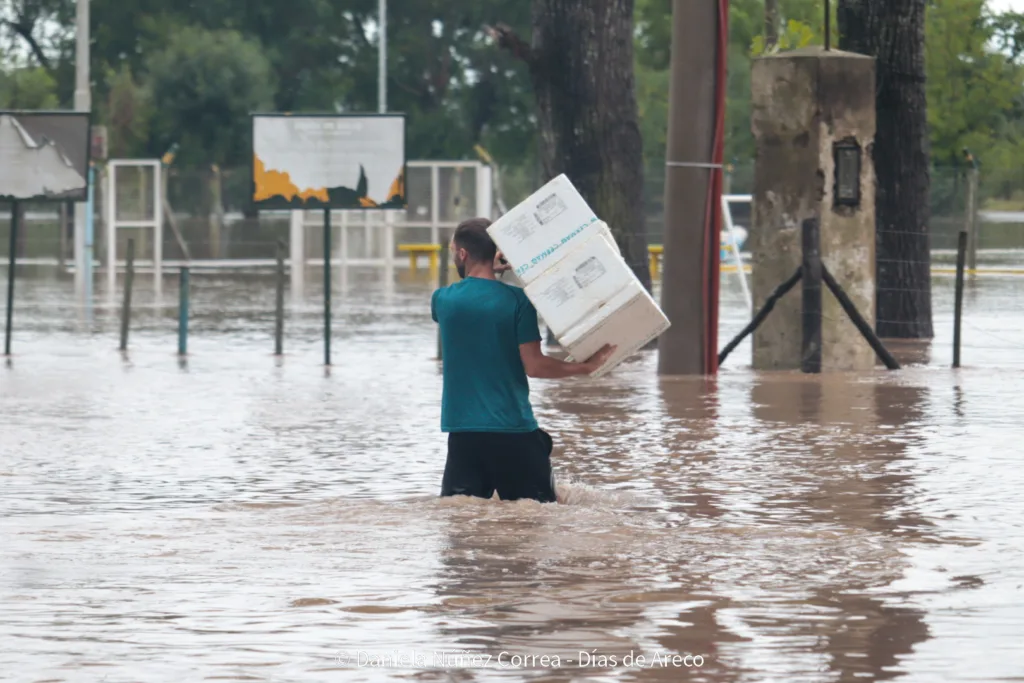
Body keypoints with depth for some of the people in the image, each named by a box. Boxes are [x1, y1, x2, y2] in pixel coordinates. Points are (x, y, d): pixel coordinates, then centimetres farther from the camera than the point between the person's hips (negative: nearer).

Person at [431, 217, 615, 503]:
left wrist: (490, 272, 20)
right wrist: (587, 366, -3)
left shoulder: (443, 299, 1)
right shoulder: (517, 300, -6)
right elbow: (534, 366, -11)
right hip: (514, 431, -1)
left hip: (463, 435, 2)